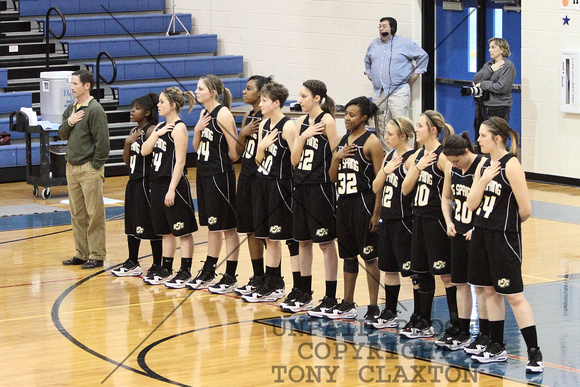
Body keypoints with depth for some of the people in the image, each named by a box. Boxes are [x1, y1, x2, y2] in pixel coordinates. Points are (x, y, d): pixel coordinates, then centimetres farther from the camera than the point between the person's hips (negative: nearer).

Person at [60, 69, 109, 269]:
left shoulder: (95, 110, -12)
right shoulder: (71, 109, 12)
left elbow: (102, 141, -14)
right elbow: (62, 134, 16)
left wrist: (95, 166, -14)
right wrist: (69, 122, -4)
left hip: (89, 168, -8)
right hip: (72, 167, 8)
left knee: (94, 215, -3)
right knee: (77, 214, 12)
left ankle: (97, 256, 1)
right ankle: (82, 253, 20)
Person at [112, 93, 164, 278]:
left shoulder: (151, 130, -13)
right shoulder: (134, 132, 13)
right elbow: (127, 160, 11)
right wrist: (128, 142, -2)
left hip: (146, 184, -9)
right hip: (133, 183, 9)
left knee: (151, 226, -3)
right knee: (132, 224, 16)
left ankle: (157, 266, 5)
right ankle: (133, 264, 27)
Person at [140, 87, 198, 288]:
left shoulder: (178, 128, -12)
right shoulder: (161, 127, 13)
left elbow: (180, 161, -16)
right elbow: (144, 151, 8)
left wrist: (172, 189, -20)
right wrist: (157, 134, -7)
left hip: (174, 184, -9)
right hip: (158, 183, 9)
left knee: (183, 231, -1)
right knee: (166, 231, 16)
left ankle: (185, 271, 3)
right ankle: (166, 269, 23)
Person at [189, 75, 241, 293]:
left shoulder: (223, 114, -15)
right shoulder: (205, 114, 11)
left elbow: (234, 151, -18)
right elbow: (198, 148, 15)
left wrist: (222, 162, 0)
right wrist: (197, 130, -2)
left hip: (220, 176, -9)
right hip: (204, 174, 9)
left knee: (227, 227, -1)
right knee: (212, 227, 16)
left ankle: (230, 278, 4)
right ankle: (208, 274, 23)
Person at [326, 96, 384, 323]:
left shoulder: (371, 142, -10)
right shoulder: (343, 141, 11)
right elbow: (333, 177, 13)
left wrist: (376, 213, -17)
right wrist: (337, 157, -7)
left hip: (364, 202, -7)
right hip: (344, 202, 7)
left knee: (369, 257, -2)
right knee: (348, 255, 13)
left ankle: (373, 308, 4)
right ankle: (347, 306, 21)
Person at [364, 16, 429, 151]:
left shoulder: (404, 43, 1)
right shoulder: (374, 45, 18)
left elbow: (423, 56, 6)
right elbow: (367, 60, 38)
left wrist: (415, 74, 4)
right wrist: (368, 73, 25)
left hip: (399, 90, -6)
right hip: (379, 92, 6)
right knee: (381, 127, 5)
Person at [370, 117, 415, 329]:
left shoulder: (411, 158, -13)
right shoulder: (389, 156, 12)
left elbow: (410, 189, -18)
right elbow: (376, 188, 9)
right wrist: (385, 171, -6)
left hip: (405, 220, -9)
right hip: (387, 217, 9)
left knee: (413, 271, -4)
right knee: (389, 268, 15)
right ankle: (389, 314, 25)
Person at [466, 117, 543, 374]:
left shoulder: (511, 165, -15)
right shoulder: (483, 166, 8)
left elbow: (525, 210, -16)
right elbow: (471, 204, 3)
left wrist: (508, 224, 2)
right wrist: (483, 180, -11)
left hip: (504, 237, -8)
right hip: (482, 234, 8)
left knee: (513, 295, -7)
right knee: (490, 291, 13)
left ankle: (534, 353, -4)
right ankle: (497, 348, 24)